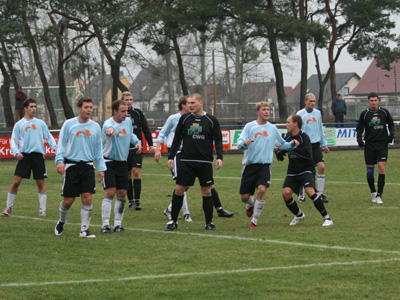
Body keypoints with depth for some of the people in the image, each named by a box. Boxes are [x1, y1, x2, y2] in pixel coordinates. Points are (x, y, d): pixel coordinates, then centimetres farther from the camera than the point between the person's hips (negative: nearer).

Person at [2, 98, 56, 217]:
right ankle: (9, 207, 6)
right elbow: (13, 141, 5)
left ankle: (42, 209, 6)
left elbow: (49, 137, 16)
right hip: (24, 155, -1)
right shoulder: (19, 125, 7)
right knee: (16, 181, -7)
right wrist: (16, 152, -12)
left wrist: (53, 145, -3)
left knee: (40, 182, 0)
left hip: (38, 155, 2)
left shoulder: (41, 123, 12)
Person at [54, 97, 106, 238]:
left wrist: (101, 168, 8)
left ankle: (84, 230, 1)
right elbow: (61, 144, 1)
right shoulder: (69, 124, 0)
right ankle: (61, 222, 28)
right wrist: (59, 160, -14)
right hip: (71, 165, -2)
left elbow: (98, 149, 14)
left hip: (88, 166, 2)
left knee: (87, 199, -8)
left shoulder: (95, 127, 8)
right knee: (68, 200, 0)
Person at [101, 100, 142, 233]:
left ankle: (117, 224, 16)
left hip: (122, 162, 6)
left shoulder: (128, 121, 4)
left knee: (122, 194, 5)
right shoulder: (108, 123, -19)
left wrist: (137, 142, 6)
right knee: (111, 191, -14)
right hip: (108, 162, -6)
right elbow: (109, 128, -45)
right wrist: (110, 130, -69)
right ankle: (105, 225, -8)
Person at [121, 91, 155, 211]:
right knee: (128, 175, 5)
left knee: (136, 172, -12)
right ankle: (130, 200, 13)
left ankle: (137, 201, -12)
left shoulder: (138, 113, 3)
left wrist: (150, 144, 5)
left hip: (137, 148, -1)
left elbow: (145, 129, 8)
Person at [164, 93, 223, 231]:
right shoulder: (184, 119, 5)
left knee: (207, 191, 2)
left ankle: (209, 222, 12)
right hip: (185, 161, 1)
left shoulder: (211, 120, 1)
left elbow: (218, 140, 4)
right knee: (179, 189, -2)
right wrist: (171, 156, 7)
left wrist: (219, 157, -9)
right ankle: (173, 221, 8)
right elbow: (177, 139, 11)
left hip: (205, 162, -1)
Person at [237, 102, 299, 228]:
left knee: (262, 189, -24)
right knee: (244, 196, 1)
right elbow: (239, 143, -9)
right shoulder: (250, 126, 2)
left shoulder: (272, 128, 11)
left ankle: (255, 220, -9)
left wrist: (292, 144, 3)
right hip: (250, 165, 0)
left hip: (265, 165, 0)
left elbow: (282, 144, 24)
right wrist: (244, 143, -32)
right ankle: (252, 204, 40)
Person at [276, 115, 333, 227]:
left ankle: (327, 218, -17)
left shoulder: (304, 137, -13)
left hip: (306, 170, -6)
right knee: (286, 192, -13)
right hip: (292, 172, 6)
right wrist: (279, 152, 3)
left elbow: (308, 154, -25)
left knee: (310, 191, -26)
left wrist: (293, 148, -28)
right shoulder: (288, 137, 8)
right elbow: (282, 147, 26)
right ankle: (299, 215, 13)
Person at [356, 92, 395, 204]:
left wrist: (391, 134, -2)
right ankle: (373, 192, 25)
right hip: (369, 145, 1)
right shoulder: (364, 114, 1)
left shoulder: (384, 112, 3)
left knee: (381, 168, -13)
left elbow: (391, 124, 15)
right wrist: (359, 138, -10)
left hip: (382, 144, -1)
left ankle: (379, 195, -10)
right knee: (370, 170, 4)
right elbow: (359, 128, 7)